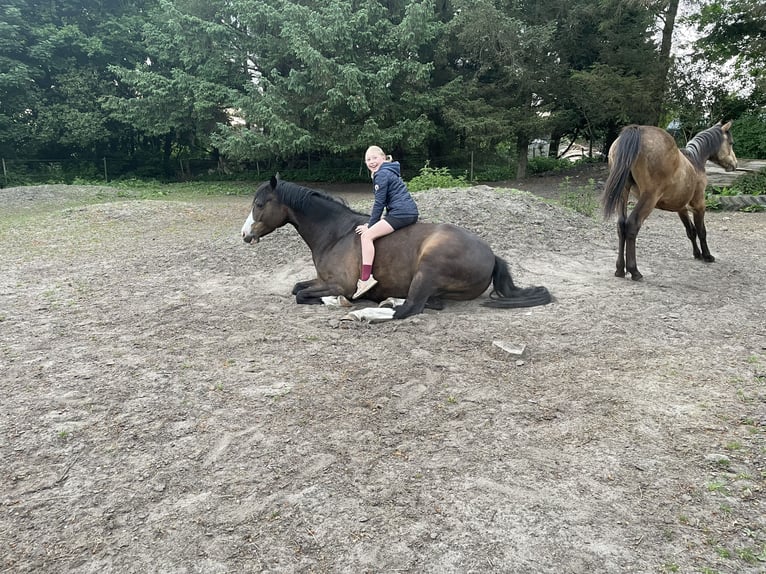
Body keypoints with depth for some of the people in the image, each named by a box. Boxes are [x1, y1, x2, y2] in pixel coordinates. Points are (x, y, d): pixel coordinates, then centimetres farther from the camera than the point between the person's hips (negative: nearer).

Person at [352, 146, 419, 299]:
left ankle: (365, 279, -23)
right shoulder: (389, 171, 24)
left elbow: (379, 203, -8)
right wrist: (373, 223, 23)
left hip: (401, 213, -11)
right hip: (411, 212, 11)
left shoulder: (381, 174, -6)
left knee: (367, 236, -14)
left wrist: (370, 225, -1)